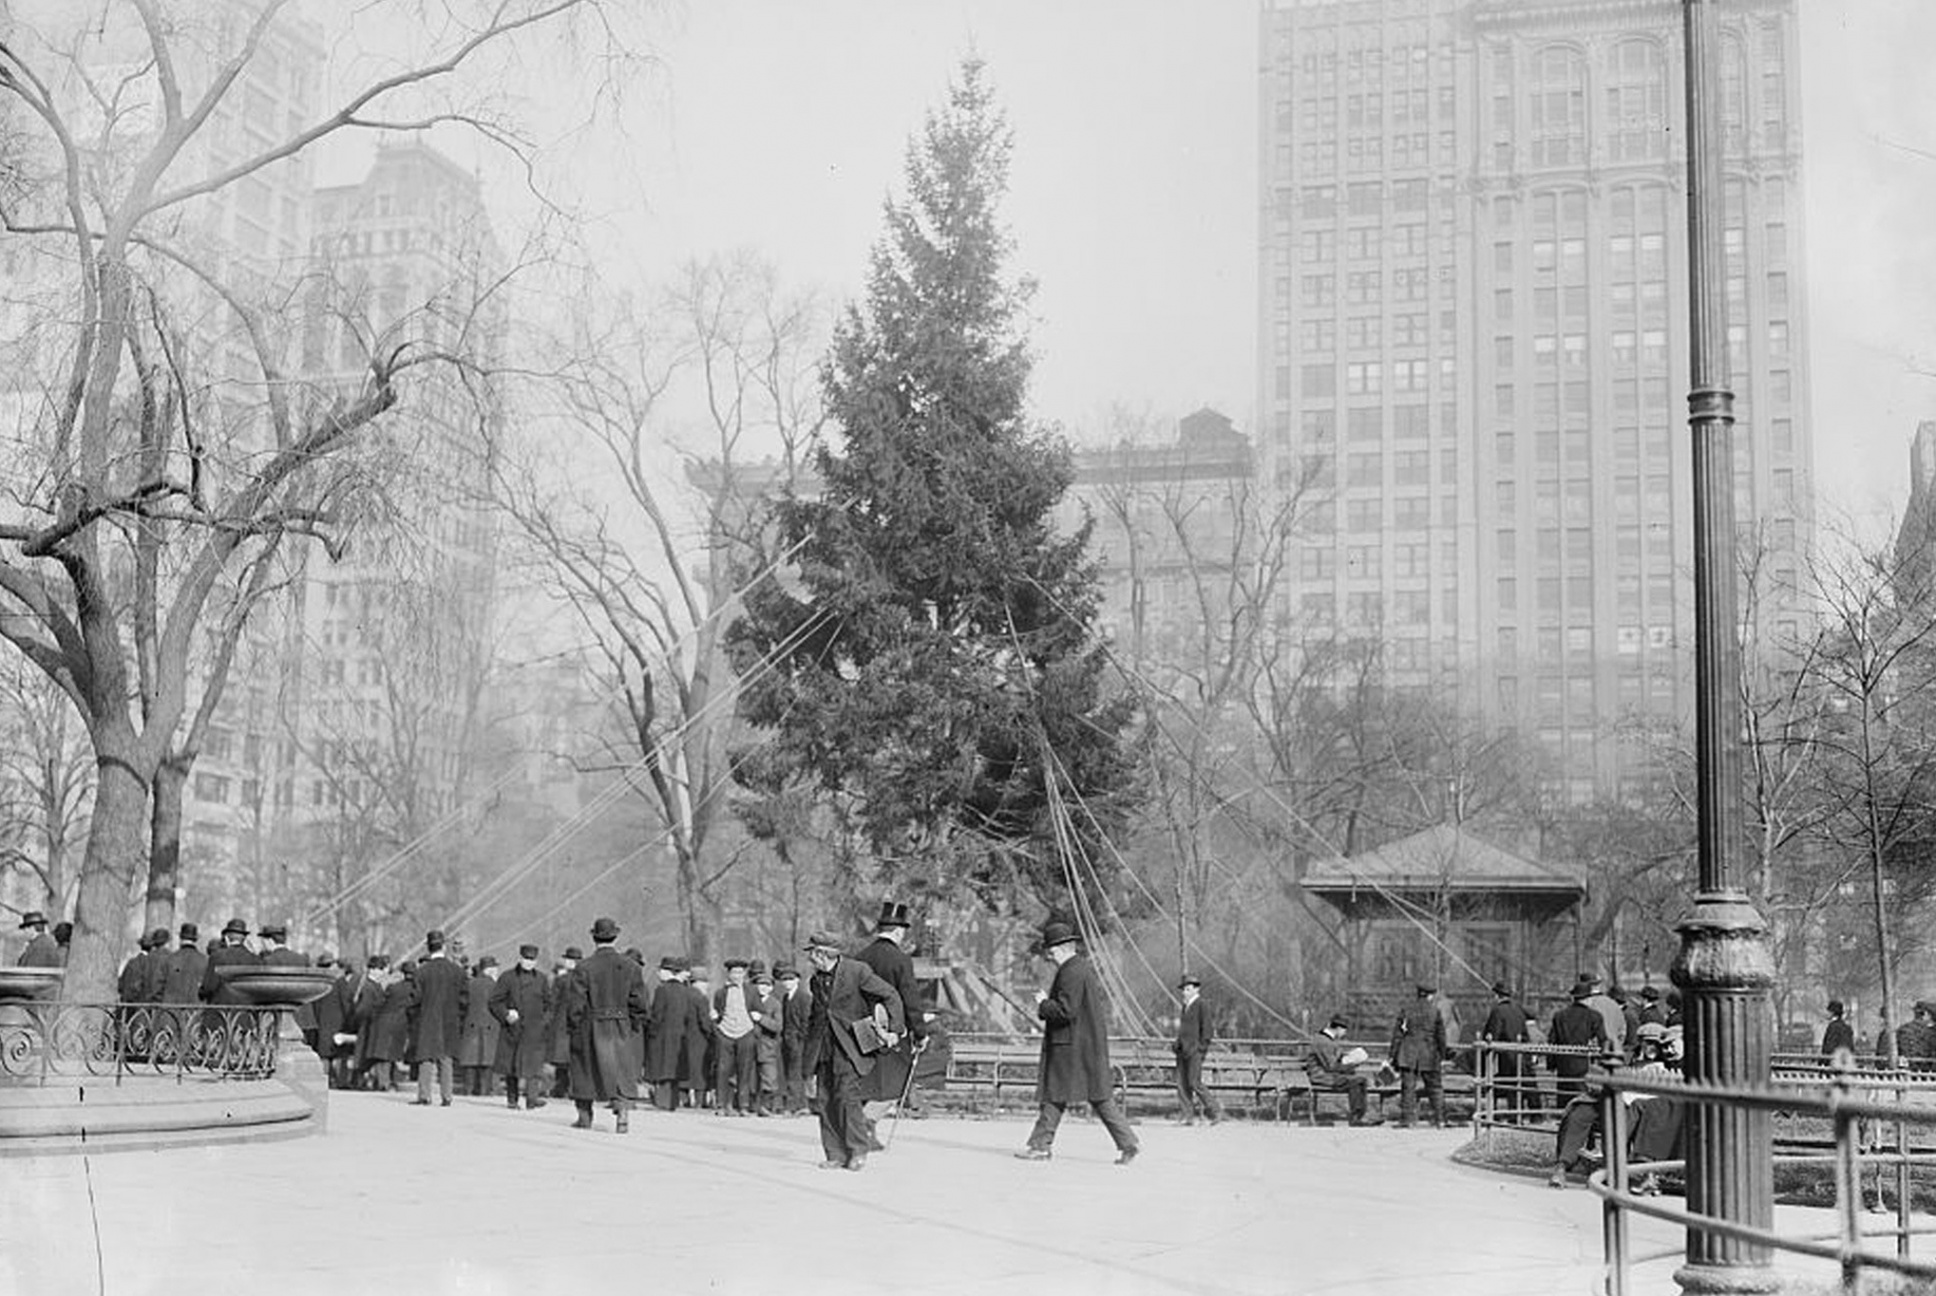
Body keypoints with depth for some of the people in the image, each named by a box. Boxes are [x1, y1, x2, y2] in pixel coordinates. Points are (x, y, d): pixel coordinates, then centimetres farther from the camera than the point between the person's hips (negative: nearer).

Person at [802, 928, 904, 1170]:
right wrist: (810, 1058, 20)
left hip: (850, 1046, -6)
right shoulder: (817, 980, 12)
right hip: (824, 1048, 6)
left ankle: (858, 1152, -4)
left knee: (847, 1095, -15)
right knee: (826, 1100, 0)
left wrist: (893, 1028, -10)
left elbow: (891, 995, -5)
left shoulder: (857, 971, -9)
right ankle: (835, 1155, 6)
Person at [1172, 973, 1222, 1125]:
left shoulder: (1201, 1005, -7)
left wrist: (1202, 1046, -14)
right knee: (1181, 1083, 2)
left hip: (1195, 1050, -8)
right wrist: (1177, 1044, 15)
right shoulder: (1186, 1006, 17)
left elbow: (1206, 1027, -10)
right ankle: (1188, 1115, 5)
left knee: (1194, 1082, -10)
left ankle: (1215, 1111, 3)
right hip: (1183, 1050, 8)